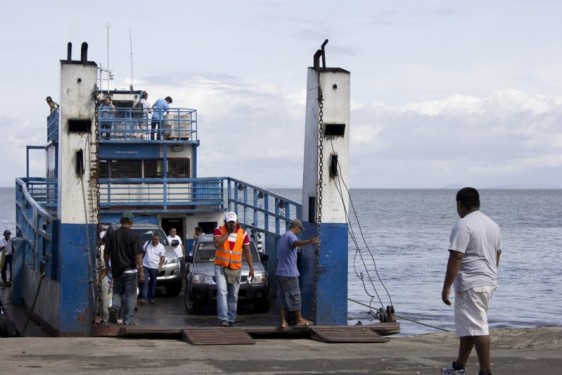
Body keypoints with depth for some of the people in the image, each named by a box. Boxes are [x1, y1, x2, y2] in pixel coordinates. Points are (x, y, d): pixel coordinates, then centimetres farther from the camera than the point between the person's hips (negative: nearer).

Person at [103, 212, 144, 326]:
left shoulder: (112, 235, 1)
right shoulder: (133, 235, -11)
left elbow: (106, 252, 6)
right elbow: (138, 254, -13)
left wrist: (107, 265, 21)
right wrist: (141, 270, -9)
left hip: (116, 270, 3)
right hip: (130, 269, -3)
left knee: (117, 292, 18)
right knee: (130, 295, 5)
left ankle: (114, 307, -9)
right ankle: (128, 320, 5)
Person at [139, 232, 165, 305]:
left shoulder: (161, 247, 1)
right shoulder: (147, 244, 5)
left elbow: (162, 258, 2)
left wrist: (160, 266, -11)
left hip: (154, 268, 0)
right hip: (145, 266, 0)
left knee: (153, 283, 8)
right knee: (145, 282, -10)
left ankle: (151, 298, 20)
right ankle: (143, 298, -15)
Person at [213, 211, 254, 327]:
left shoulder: (243, 234, 1)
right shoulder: (219, 230, -3)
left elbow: (247, 252, 7)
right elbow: (216, 243, -22)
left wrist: (251, 268, 3)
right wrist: (228, 232, -16)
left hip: (236, 268, 2)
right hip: (220, 267, -2)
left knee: (233, 295, 6)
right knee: (222, 292, -16)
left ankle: (231, 318, 16)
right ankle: (223, 318, -21)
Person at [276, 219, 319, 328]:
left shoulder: (283, 236, 19)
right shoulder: (291, 236, -13)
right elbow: (295, 243, -38)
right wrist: (309, 241, -55)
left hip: (280, 273, 9)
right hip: (289, 273, -9)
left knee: (282, 297, 6)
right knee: (294, 296, -1)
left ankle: (283, 321, 3)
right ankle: (300, 320, 6)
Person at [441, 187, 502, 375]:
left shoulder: (463, 226, -16)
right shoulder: (492, 224, 12)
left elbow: (456, 258, -20)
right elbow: (497, 254, 20)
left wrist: (446, 287, -17)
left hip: (471, 284, -9)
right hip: (489, 282, 10)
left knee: (477, 328, -7)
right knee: (468, 326, 18)